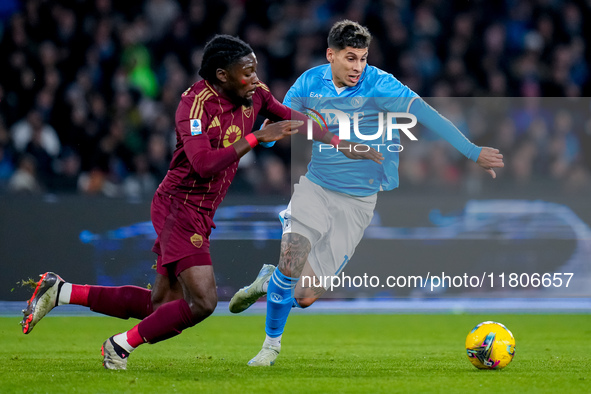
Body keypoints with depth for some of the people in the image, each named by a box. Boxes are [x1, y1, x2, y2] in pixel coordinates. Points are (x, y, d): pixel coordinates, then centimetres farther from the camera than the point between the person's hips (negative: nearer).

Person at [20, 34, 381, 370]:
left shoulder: (254, 94, 2)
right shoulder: (196, 103, -21)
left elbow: (292, 118, 17)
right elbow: (205, 164, -32)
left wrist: (344, 145, 13)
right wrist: (257, 137, -31)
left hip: (200, 214, 9)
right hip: (181, 207, -9)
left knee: (163, 306, 11)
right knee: (202, 302, -18)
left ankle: (62, 292, 19)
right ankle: (122, 346, 0)